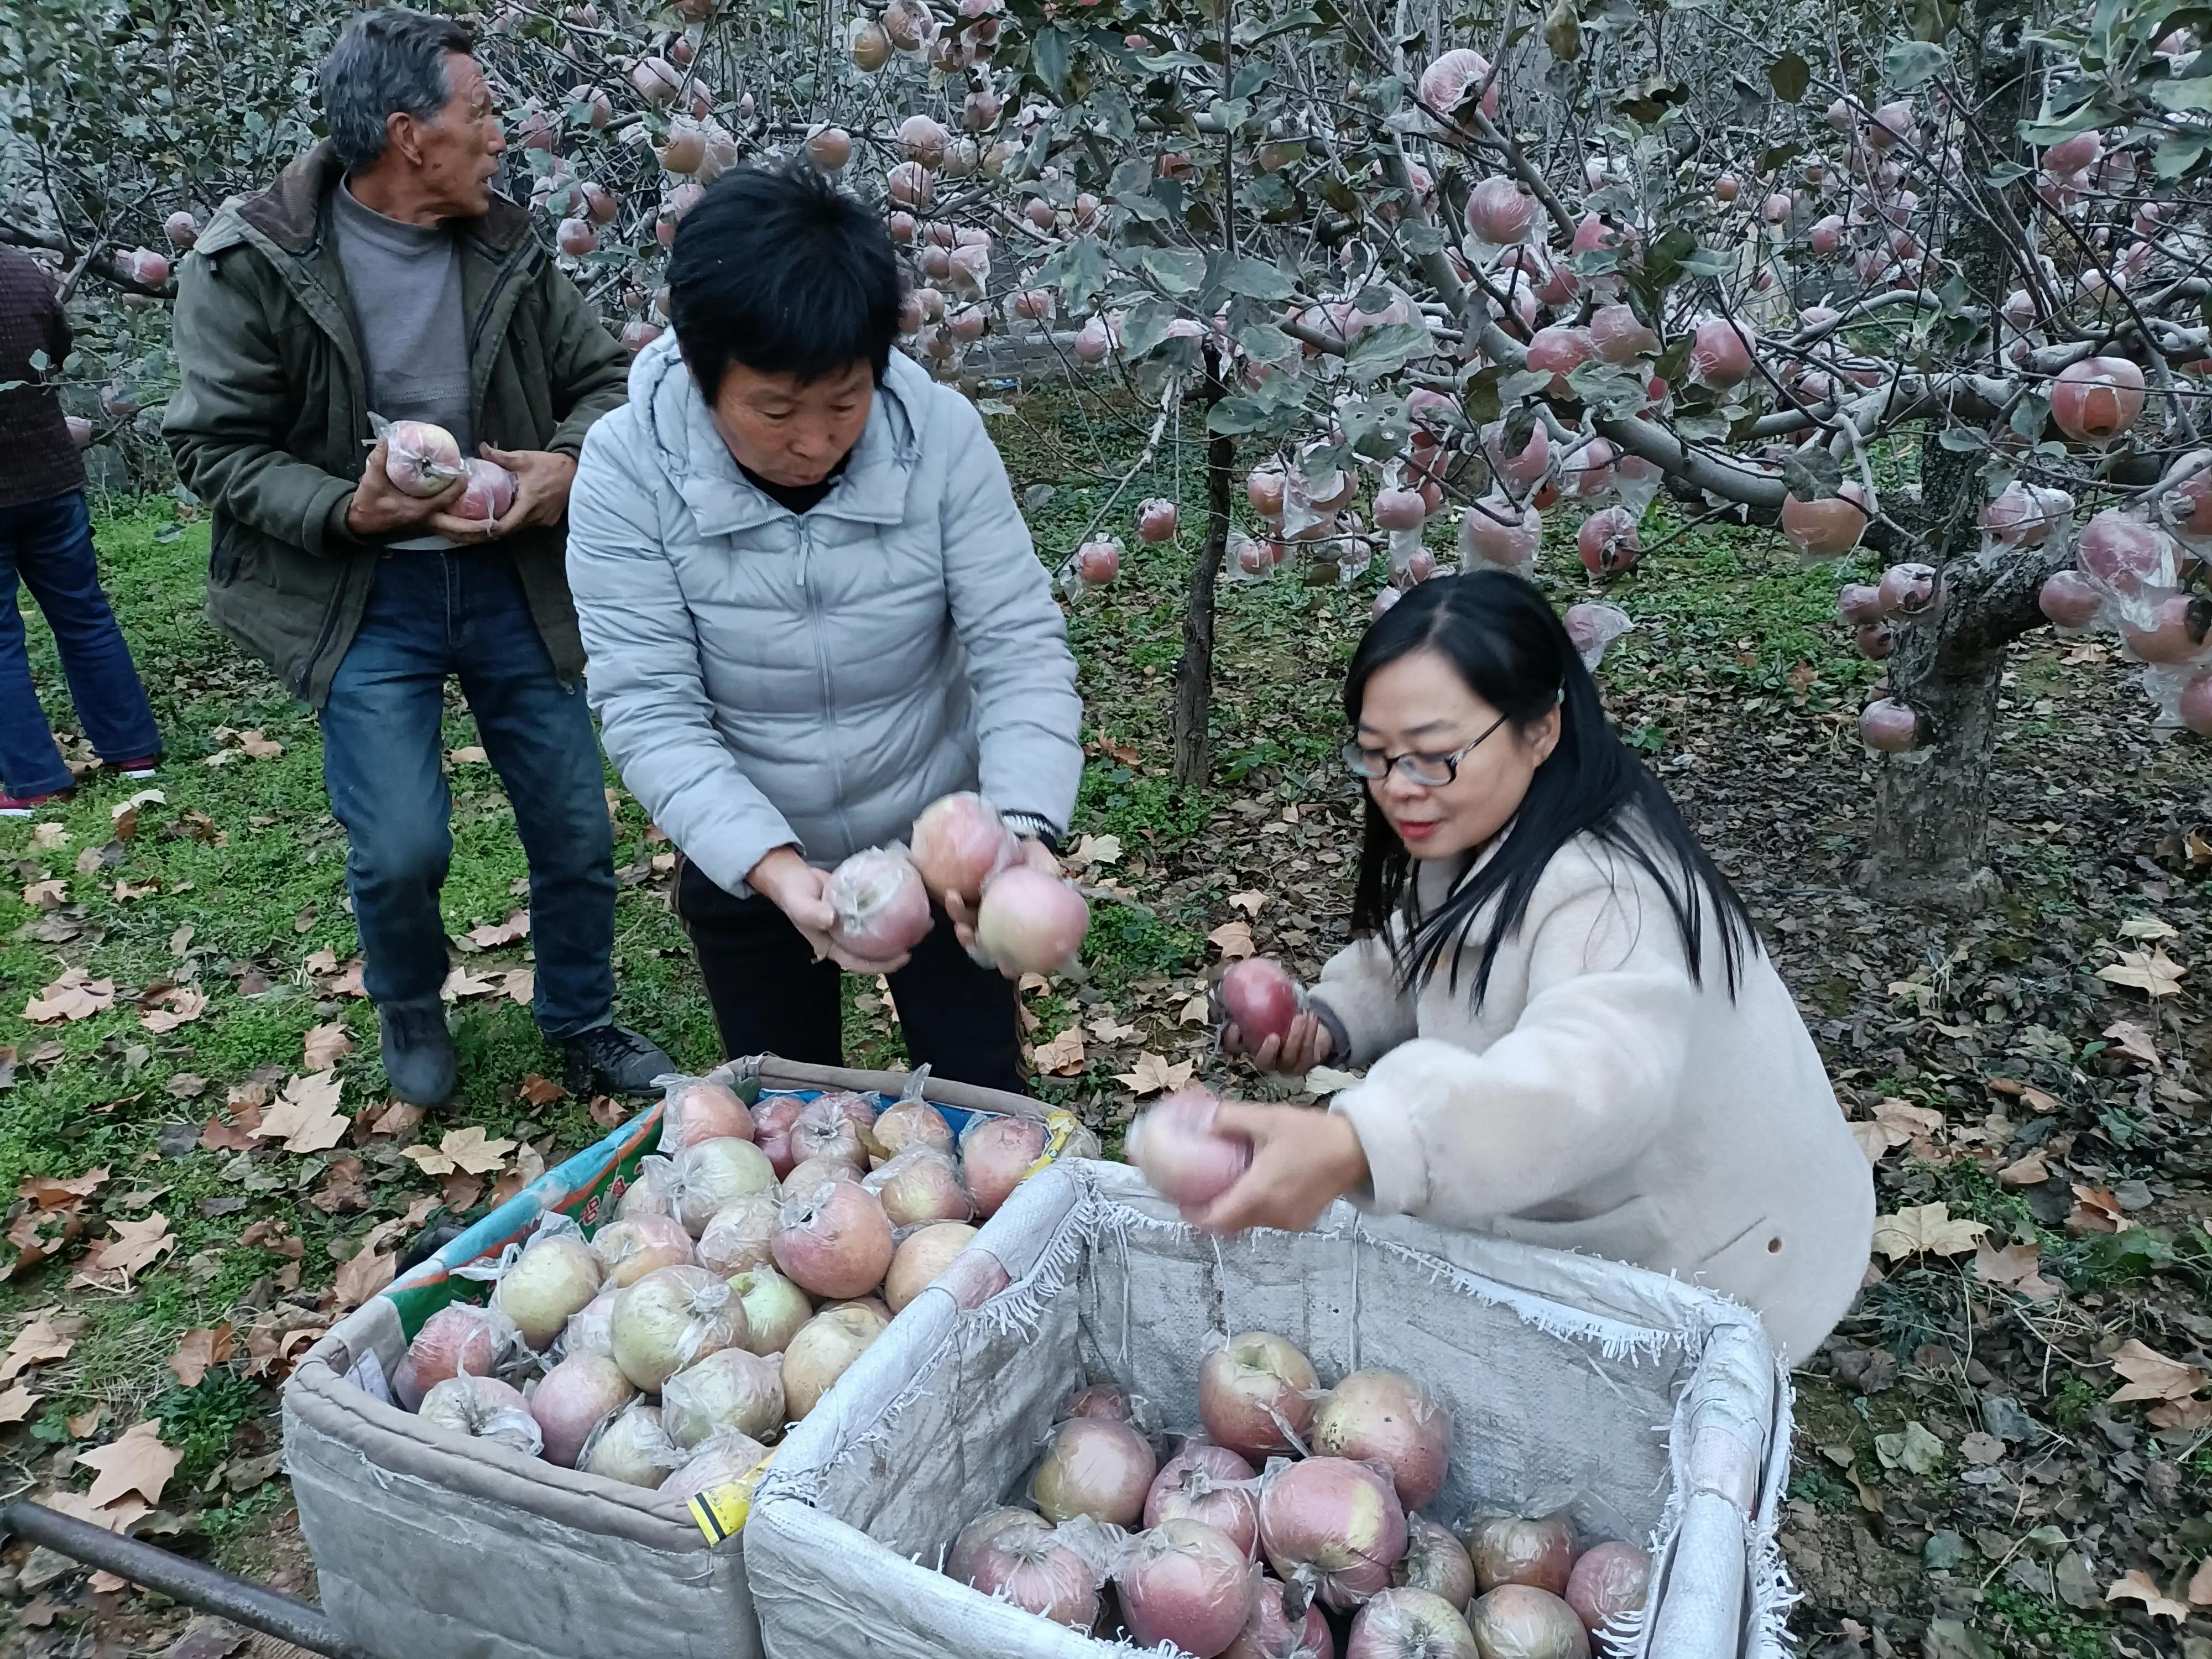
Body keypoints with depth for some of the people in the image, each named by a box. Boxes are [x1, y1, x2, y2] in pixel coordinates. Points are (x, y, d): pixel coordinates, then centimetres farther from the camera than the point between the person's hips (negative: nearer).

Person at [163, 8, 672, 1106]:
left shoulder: (506, 248, 1)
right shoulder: (250, 264, -9)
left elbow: (601, 378, 8)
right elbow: (214, 442, -6)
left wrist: (571, 460, -14)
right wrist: (345, 511, -22)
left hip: (511, 581, 4)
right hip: (366, 599, -3)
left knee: (576, 831, 7)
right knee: (400, 848, -10)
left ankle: (583, 1027, 32)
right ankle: (410, 1014, 25)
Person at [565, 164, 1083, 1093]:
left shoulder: (941, 433, -20)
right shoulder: (626, 470, -21)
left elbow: (1020, 648, -19)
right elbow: (649, 712, -23)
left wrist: (1026, 828, -36)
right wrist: (772, 865, -38)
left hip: (940, 840, 0)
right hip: (745, 863, 1)